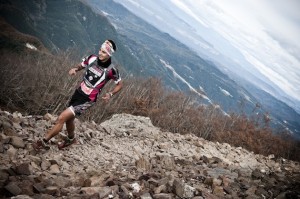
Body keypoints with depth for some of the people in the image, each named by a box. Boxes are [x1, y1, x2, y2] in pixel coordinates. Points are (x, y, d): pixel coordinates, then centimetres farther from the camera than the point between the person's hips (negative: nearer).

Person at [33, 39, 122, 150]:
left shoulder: (111, 70, -19)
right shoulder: (92, 59, -7)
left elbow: (120, 84, -1)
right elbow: (81, 66, 13)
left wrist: (110, 94, -17)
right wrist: (75, 69, -9)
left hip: (87, 100, -6)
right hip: (79, 92, 6)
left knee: (61, 118, -13)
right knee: (69, 118, 24)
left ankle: (44, 142, 1)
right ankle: (71, 139, 53)